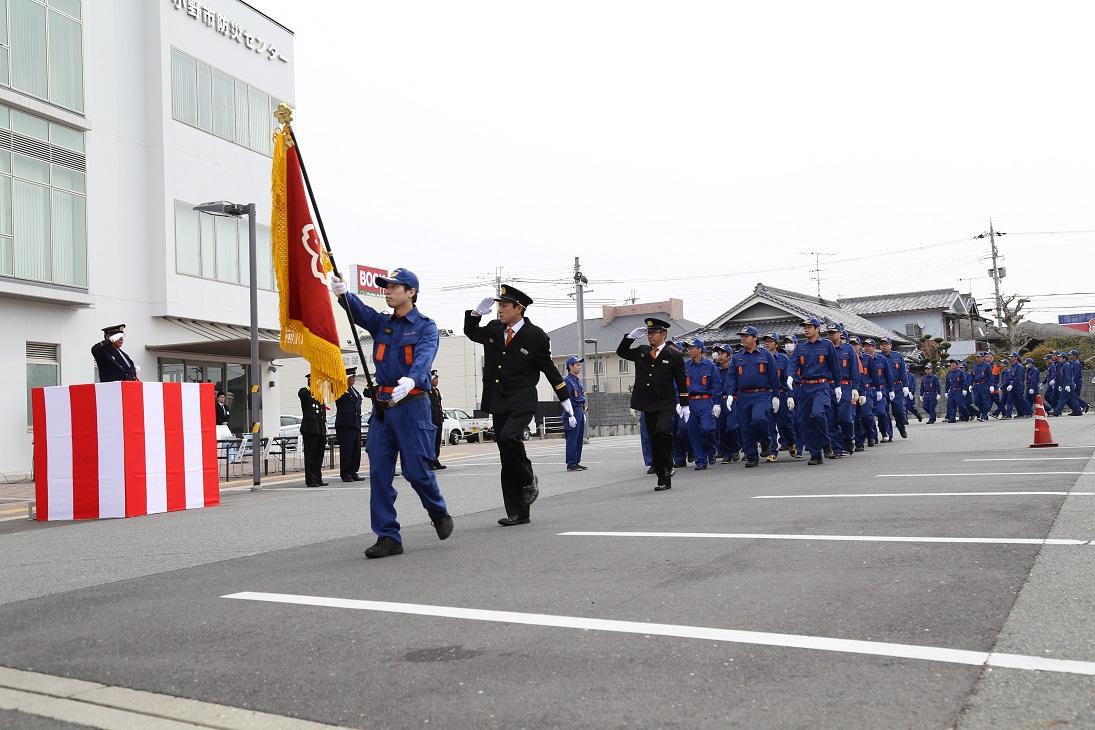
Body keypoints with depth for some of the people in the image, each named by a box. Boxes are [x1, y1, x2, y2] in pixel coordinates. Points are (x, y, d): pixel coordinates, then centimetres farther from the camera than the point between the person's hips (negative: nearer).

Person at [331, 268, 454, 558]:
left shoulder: (425, 326, -2)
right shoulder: (381, 323, 14)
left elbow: (424, 356, -21)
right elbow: (359, 311, -6)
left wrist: (410, 380, -42)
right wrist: (343, 294, -28)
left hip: (412, 406, -5)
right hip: (381, 406, 5)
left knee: (417, 470, -2)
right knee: (379, 473, 1)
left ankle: (440, 514, 27)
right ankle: (388, 537, 6)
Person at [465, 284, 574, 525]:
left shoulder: (535, 336, -6)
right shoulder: (493, 329, 7)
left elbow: (550, 370, -1)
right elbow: (471, 333, 28)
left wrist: (567, 405, -2)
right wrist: (476, 313, 7)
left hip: (522, 402, -5)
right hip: (498, 404, 5)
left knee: (509, 437, -31)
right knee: (507, 460, 5)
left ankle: (529, 479, -4)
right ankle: (517, 513, 12)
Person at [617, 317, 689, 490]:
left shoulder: (674, 355, 0)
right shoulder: (641, 352, 11)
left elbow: (681, 382, 2)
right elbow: (621, 352, 19)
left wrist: (684, 405, 0)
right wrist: (631, 336, 4)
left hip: (666, 405, -5)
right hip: (648, 406, 5)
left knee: (662, 431, -29)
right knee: (654, 443, 6)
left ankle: (669, 465, -7)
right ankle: (663, 480, 14)